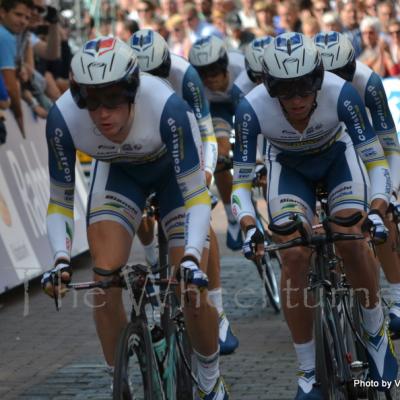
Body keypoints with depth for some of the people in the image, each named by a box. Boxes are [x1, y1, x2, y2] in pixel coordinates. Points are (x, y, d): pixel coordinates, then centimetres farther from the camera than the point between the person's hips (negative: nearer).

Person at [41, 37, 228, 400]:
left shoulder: (168, 108, -41)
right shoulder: (64, 118, -33)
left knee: (191, 286, -10)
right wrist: (61, 259, -36)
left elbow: (197, 196, -36)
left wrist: (191, 259, -49)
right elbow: (60, 201, -20)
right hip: (118, 172, 2)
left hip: (174, 169, -2)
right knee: (103, 281, -15)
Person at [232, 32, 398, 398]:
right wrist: (250, 228, -41)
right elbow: (240, 181, -25)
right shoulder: (252, 109, -34)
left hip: (337, 156, 0)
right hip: (289, 166, 0)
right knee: (294, 256, -18)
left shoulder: (341, 94, -35)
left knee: (351, 239, -24)